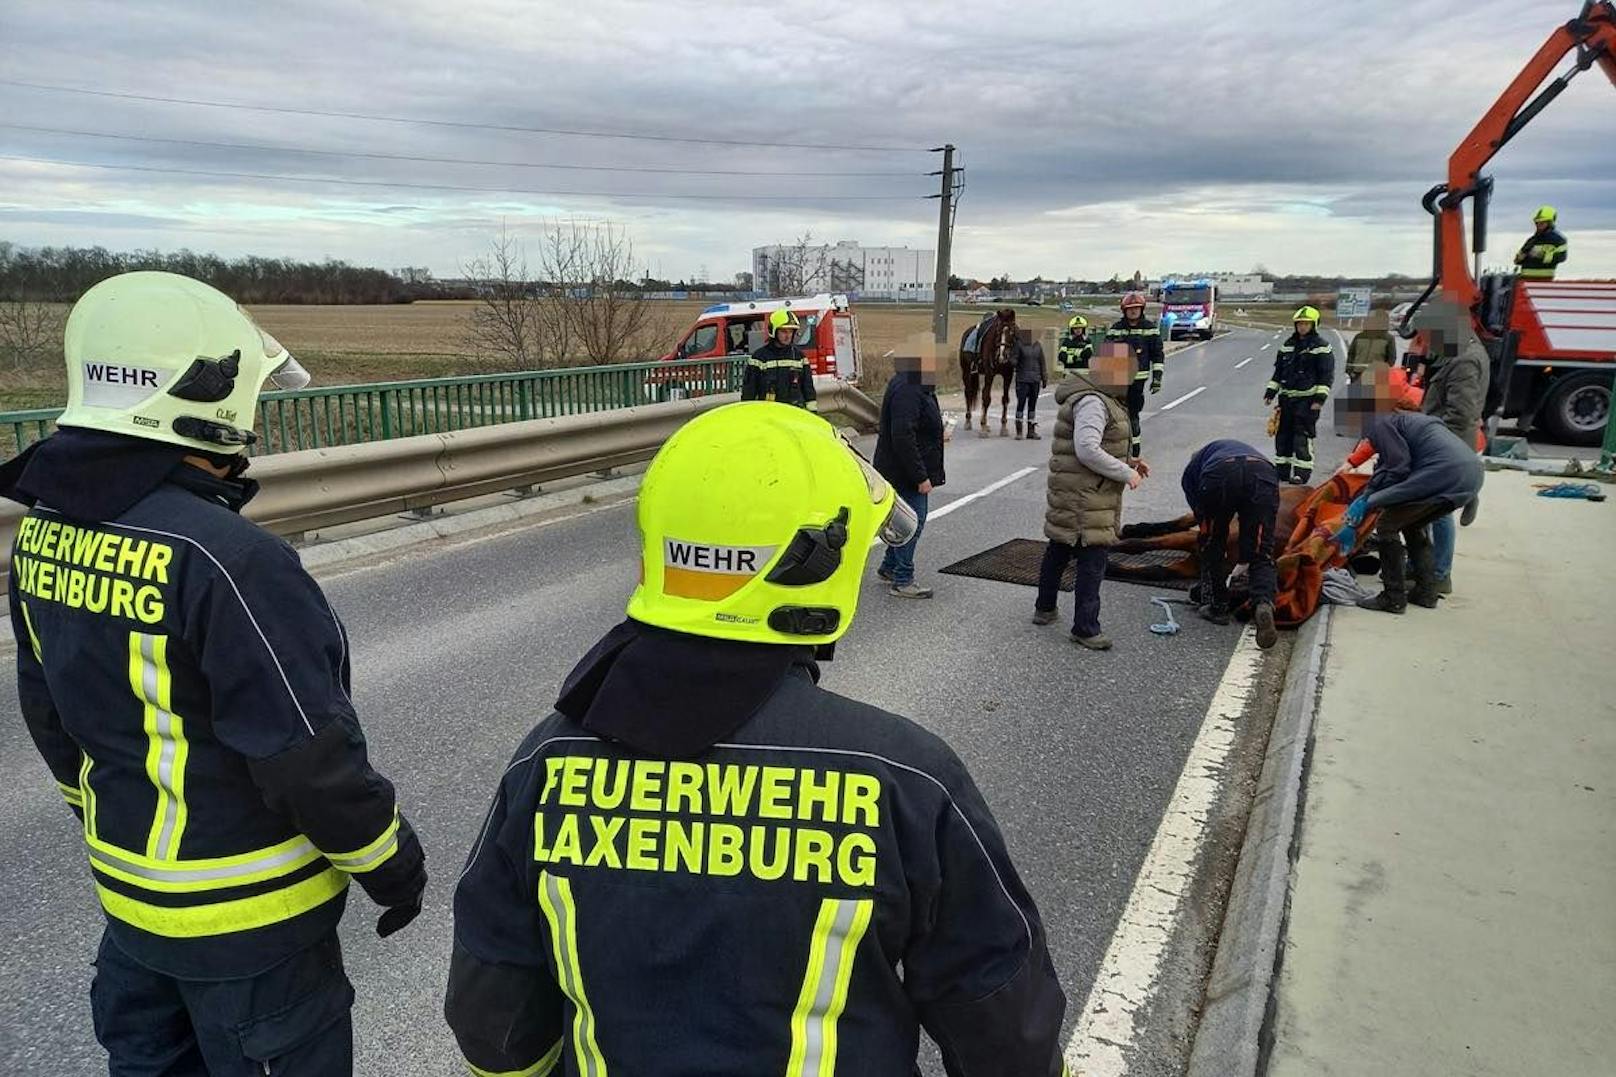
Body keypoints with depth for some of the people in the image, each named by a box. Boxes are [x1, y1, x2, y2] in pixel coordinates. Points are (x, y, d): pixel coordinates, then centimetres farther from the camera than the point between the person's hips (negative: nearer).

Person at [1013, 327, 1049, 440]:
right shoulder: (1019, 344, -5)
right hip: (1022, 379, -5)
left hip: (1035, 380, 5)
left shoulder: (1038, 345, 7)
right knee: (1021, 404, -4)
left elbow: (1042, 363, 11)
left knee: (1033, 405, 9)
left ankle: (1031, 431, 16)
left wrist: (1045, 379, 11)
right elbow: (1014, 359, -9)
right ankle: (1018, 432, 4)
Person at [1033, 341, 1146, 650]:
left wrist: (1127, 460, 11)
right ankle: (1085, 628, -1)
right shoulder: (1092, 402, -20)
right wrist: (1125, 474, -20)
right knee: (1092, 559, -7)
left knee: (1059, 549, 21)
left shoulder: (1101, 398, 15)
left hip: (1072, 493, 11)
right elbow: (1087, 450, -28)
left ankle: (1044, 609, 35)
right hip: (1085, 497, -11)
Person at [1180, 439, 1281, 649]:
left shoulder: (1192, 467, 37)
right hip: (1264, 476, 2)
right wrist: (1244, 561, 58)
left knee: (1211, 546, 21)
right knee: (1261, 555, 8)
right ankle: (1264, 603, -16)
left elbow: (1199, 512, 32)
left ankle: (1216, 607, 24)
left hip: (1219, 476, -2)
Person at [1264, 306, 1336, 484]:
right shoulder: (1288, 345, 15)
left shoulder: (1321, 347, -3)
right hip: (1286, 397, 6)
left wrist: (1320, 398, -14)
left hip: (1307, 399, -6)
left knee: (1303, 435, -8)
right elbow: (1278, 371, 20)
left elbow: (1326, 375, -6)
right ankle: (1281, 469, 16)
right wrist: (1271, 391, 13)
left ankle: (1302, 472, -5)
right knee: (1283, 433, 7)